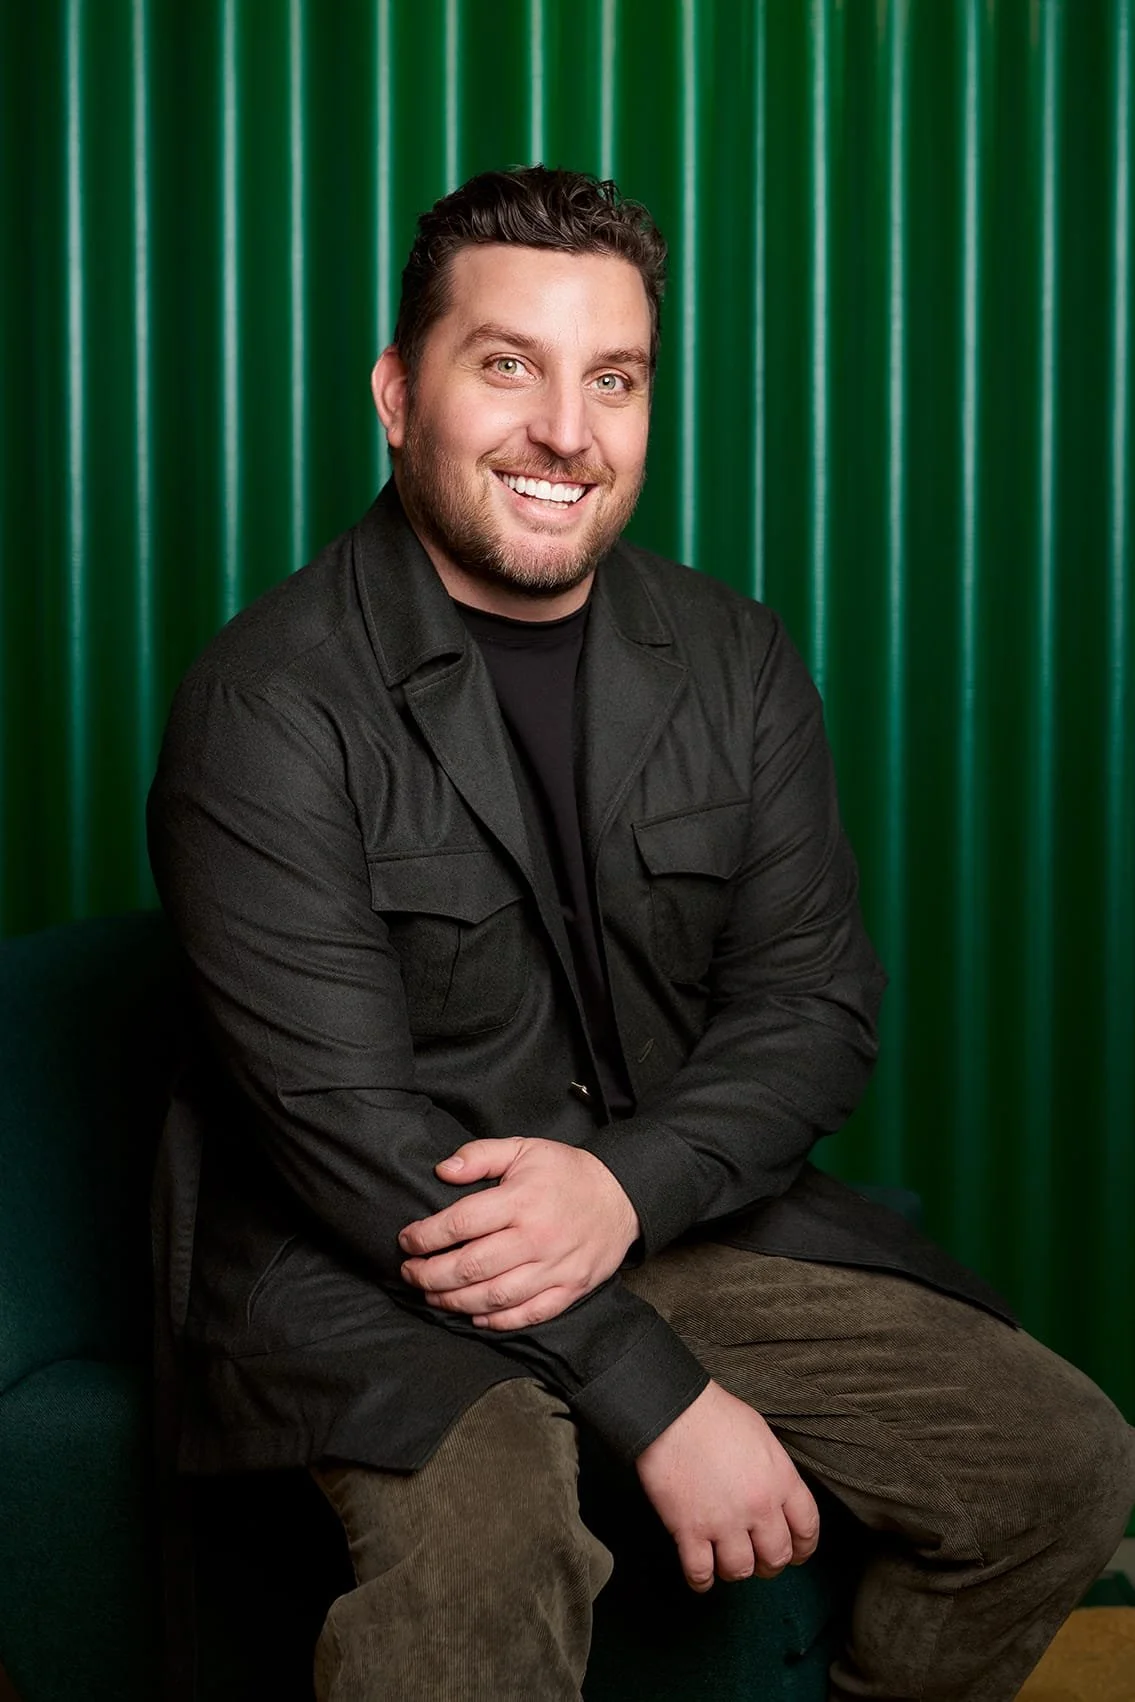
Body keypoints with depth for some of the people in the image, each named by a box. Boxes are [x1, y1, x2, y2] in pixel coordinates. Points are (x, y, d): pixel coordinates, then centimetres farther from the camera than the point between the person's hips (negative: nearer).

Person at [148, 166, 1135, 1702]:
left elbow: (818, 1003, 2)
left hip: (672, 1210, 6)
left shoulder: (735, 660, 4)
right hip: (368, 1249, -6)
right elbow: (349, 1124, -19)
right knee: (479, 1553, -36)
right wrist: (661, 1400, -21)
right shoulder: (268, 706, -14)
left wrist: (627, 1184, -19)